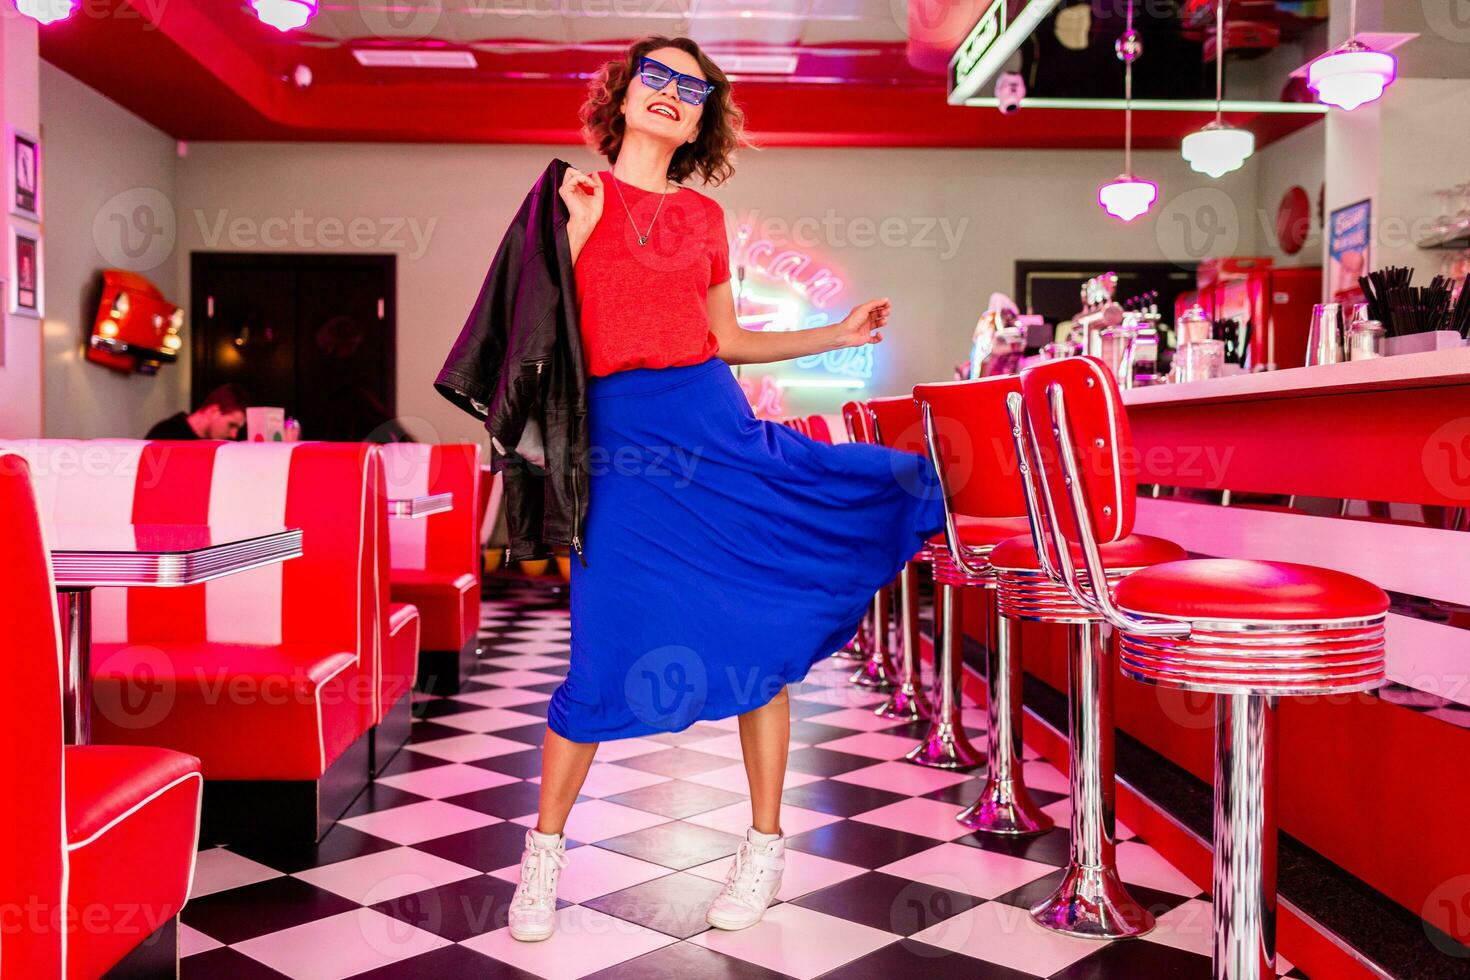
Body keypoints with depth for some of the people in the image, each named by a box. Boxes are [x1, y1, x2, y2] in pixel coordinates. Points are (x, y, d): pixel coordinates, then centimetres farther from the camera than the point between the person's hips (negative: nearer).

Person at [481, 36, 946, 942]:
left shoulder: (703, 215, 15)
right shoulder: (575, 195, 6)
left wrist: (841, 335, 19)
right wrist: (576, 224, -9)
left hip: (718, 426, 4)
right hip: (623, 441, -3)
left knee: (764, 633, 0)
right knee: (611, 654, -5)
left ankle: (766, 845, 17)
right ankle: (545, 849, 17)